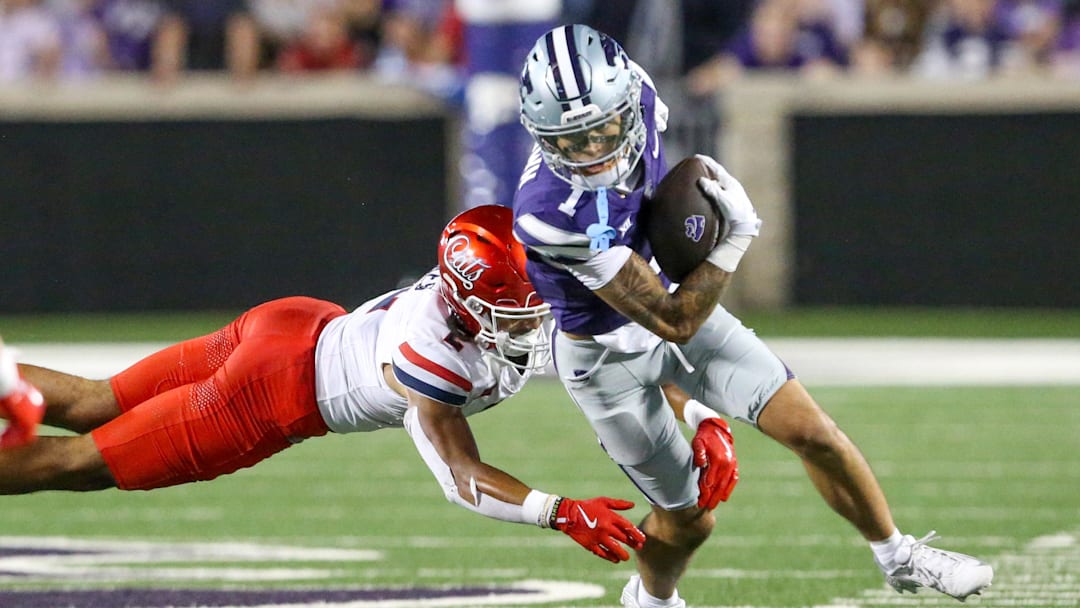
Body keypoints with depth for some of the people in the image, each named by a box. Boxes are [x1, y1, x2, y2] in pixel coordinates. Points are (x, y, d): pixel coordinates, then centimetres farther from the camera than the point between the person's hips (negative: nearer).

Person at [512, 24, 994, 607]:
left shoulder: (635, 93, -23)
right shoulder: (552, 216, -40)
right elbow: (673, 323, -32)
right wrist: (736, 236, -31)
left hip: (665, 293, 5)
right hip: (606, 356, -5)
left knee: (809, 429, -1)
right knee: (688, 519, 10)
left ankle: (899, 557, 22)